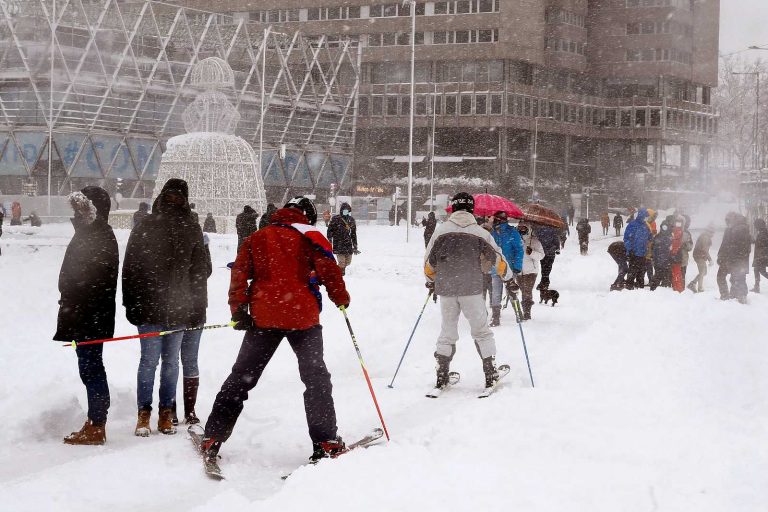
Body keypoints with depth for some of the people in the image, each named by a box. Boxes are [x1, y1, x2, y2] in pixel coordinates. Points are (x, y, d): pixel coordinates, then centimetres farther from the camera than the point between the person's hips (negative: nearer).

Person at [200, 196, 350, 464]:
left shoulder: (257, 238, 15)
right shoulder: (309, 236, 5)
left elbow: (239, 273, 5)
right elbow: (328, 269, -4)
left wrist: (238, 310, 1)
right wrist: (341, 298, 9)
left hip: (263, 318, 2)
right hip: (302, 316, -2)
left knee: (241, 377, 10)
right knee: (316, 377, 7)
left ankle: (212, 439, 6)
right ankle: (326, 443, 1)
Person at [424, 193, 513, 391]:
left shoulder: (441, 230, -1)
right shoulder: (480, 233, -2)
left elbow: (429, 260, 5)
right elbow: (497, 258, 5)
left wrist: (431, 280, 24)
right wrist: (507, 276, 23)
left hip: (446, 288, 1)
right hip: (472, 289, -1)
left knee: (447, 331, 12)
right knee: (481, 331, 10)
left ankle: (442, 376, 10)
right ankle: (490, 374, 9)